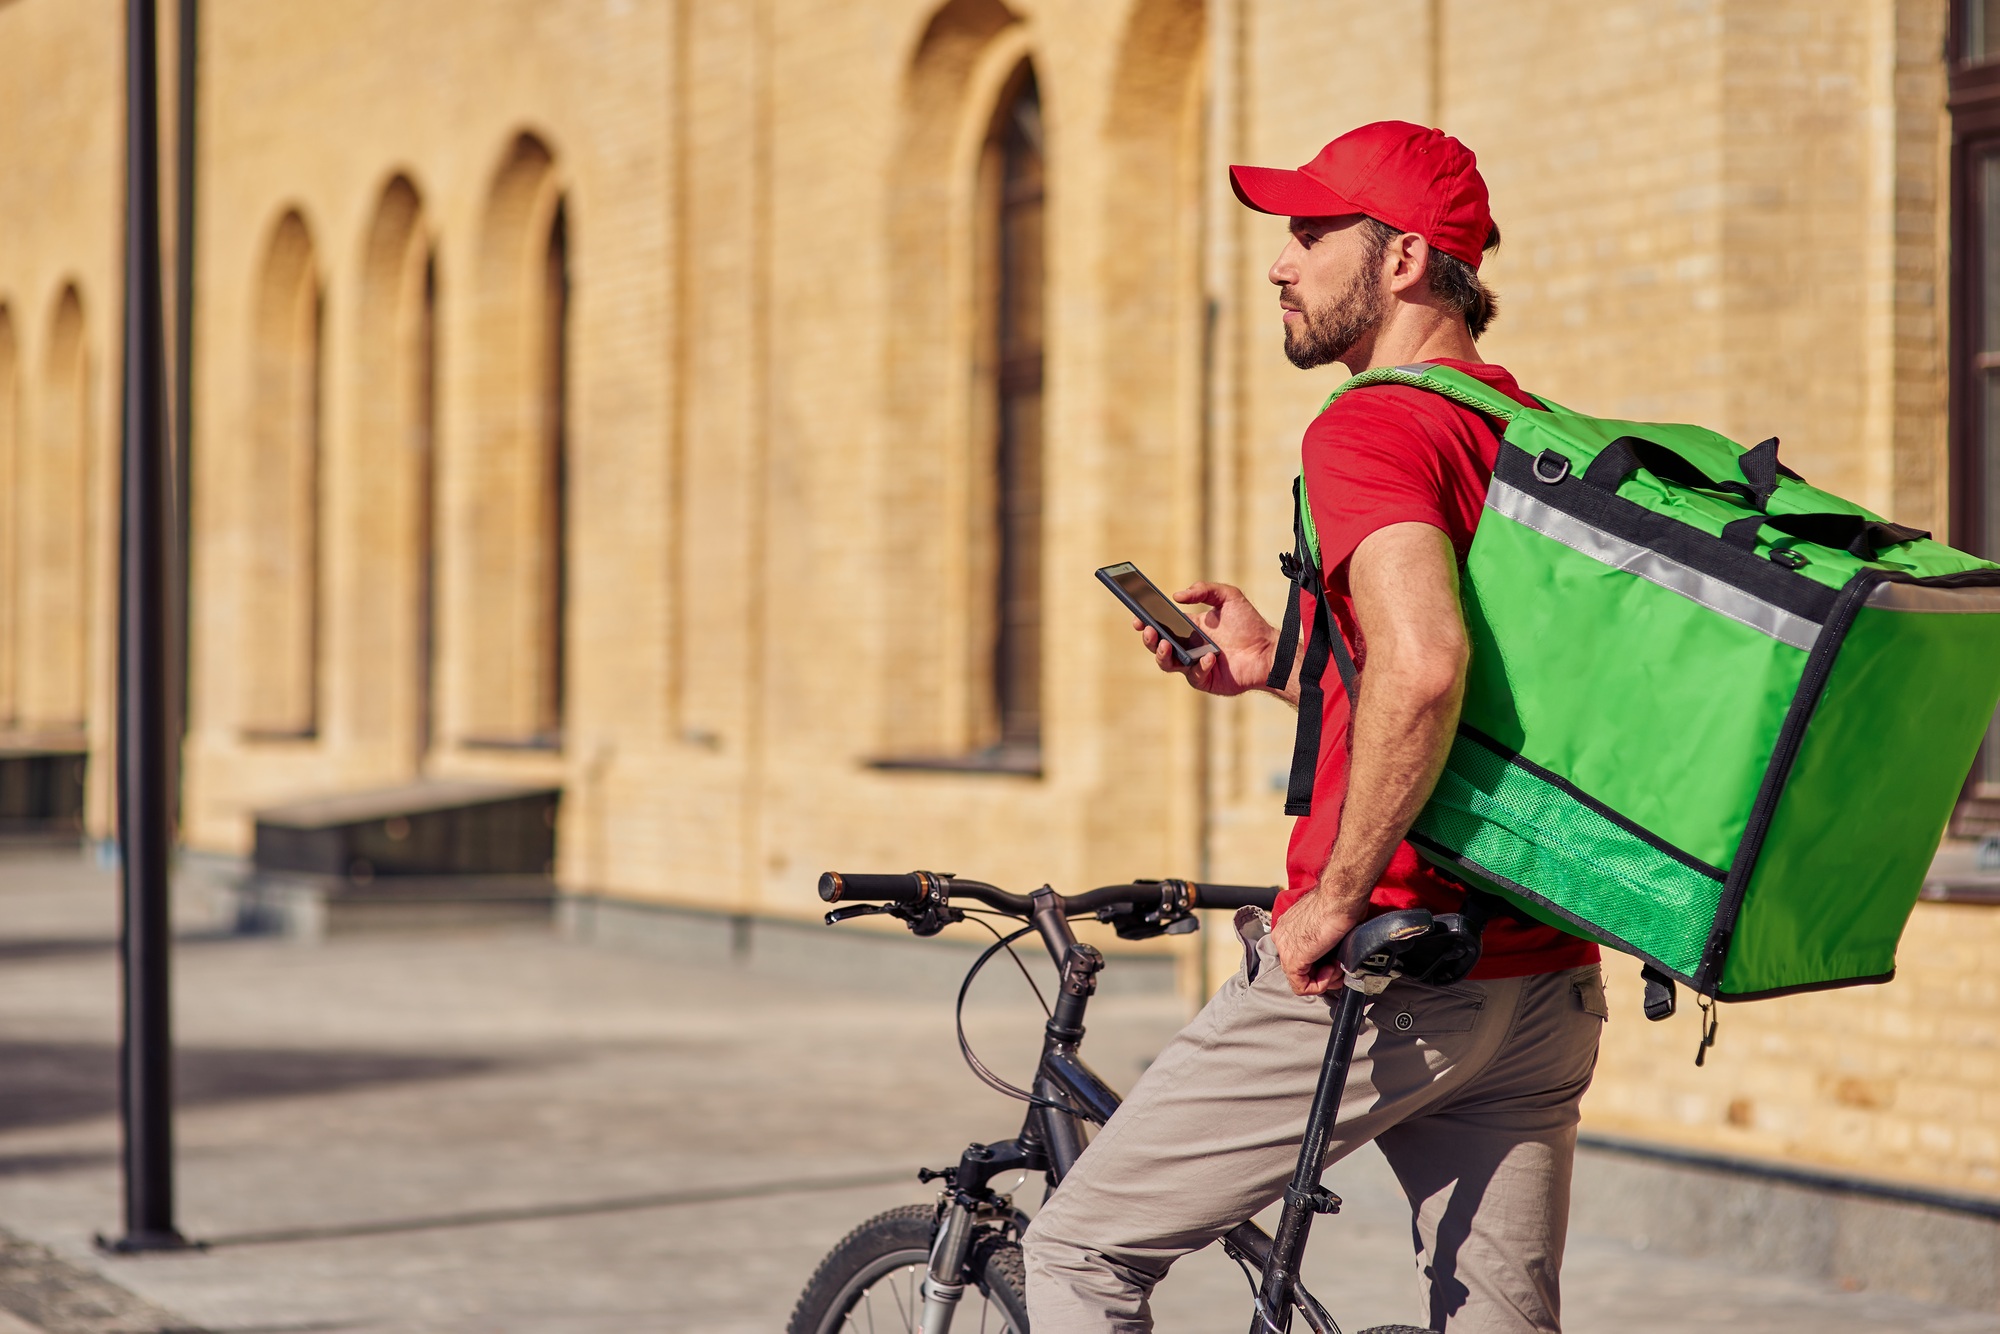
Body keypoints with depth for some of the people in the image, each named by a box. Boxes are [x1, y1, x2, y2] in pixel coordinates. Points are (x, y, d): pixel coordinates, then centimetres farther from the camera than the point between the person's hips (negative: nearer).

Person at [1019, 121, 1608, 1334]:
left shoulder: (1370, 429, -13)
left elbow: (1422, 667, -31)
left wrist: (1339, 895, -22)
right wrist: (1281, 665, 22)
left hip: (1384, 971, -8)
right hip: (1546, 985, 8)